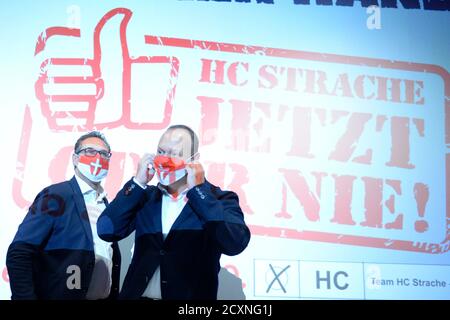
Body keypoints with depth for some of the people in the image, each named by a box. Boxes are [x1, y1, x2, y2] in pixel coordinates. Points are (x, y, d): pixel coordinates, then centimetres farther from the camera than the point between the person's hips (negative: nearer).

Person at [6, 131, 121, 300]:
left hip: (104, 296, 6)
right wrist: (25, 297, -22)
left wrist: (114, 295, 5)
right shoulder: (55, 196, -11)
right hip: (61, 295, -6)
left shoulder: (106, 204, 9)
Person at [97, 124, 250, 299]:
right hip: (138, 295, 3)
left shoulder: (220, 199, -7)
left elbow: (235, 243, -24)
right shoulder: (145, 195, 3)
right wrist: (138, 183, -11)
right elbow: (107, 231, -6)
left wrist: (198, 189, -22)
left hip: (191, 301, -3)